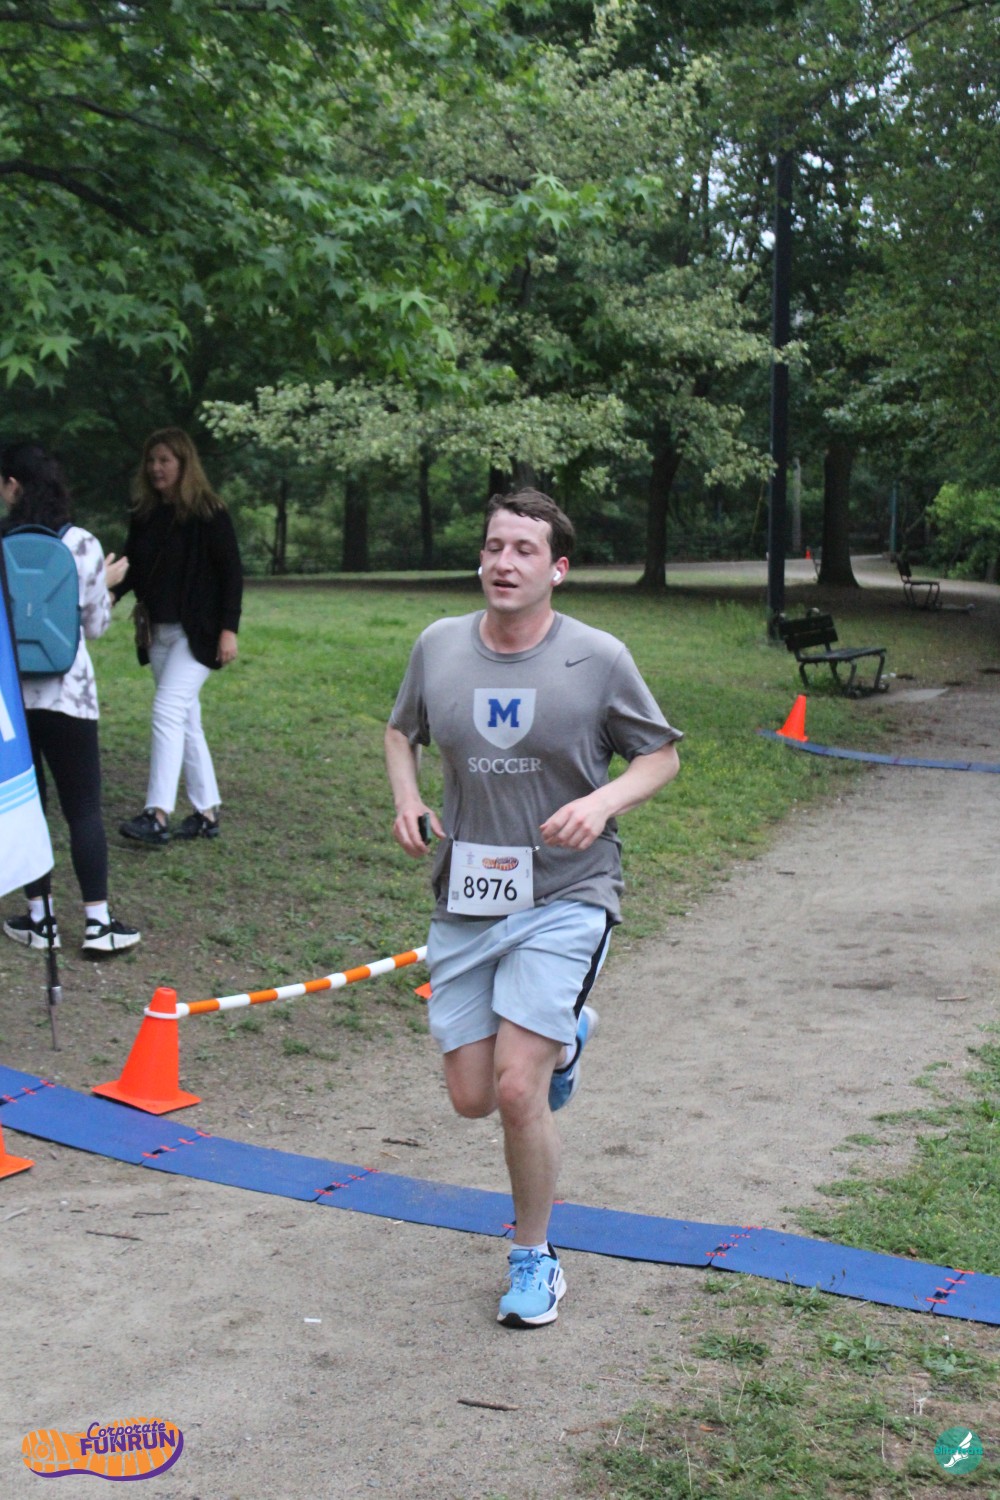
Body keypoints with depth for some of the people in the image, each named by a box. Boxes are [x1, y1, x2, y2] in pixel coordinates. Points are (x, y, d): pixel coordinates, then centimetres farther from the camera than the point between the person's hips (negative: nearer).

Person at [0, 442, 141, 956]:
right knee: (84, 808, 5)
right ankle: (98, 923, 4)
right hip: (67, 693, -1)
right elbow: (95, 626, 5)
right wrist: (107, 583, 22)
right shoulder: (82, 545, -4)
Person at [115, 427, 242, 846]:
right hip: (159, 632, 7)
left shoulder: (208, 514, -9)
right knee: (185, 719, 10)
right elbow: (132, 566, 12)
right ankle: (207, 813, 17)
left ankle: (158, 815, -18)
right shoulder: (144, 514, 8)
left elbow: (232, 572, -9)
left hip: (197, 633, -7)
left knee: (168, 710, -16)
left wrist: (229, 629, -14)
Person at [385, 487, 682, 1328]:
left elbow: (660, 755, 2)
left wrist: (604, 801, -17)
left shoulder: (598, 659, -8)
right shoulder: (439, 646, 0)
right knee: (471, 1098, 8)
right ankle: (562, 1039, 42)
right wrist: (407, 800, -3)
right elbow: (402, 732, 17)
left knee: (517, 1089, -14)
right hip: (464, 902, 4)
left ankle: (535, 1260, 12)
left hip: (564, 897, -4)